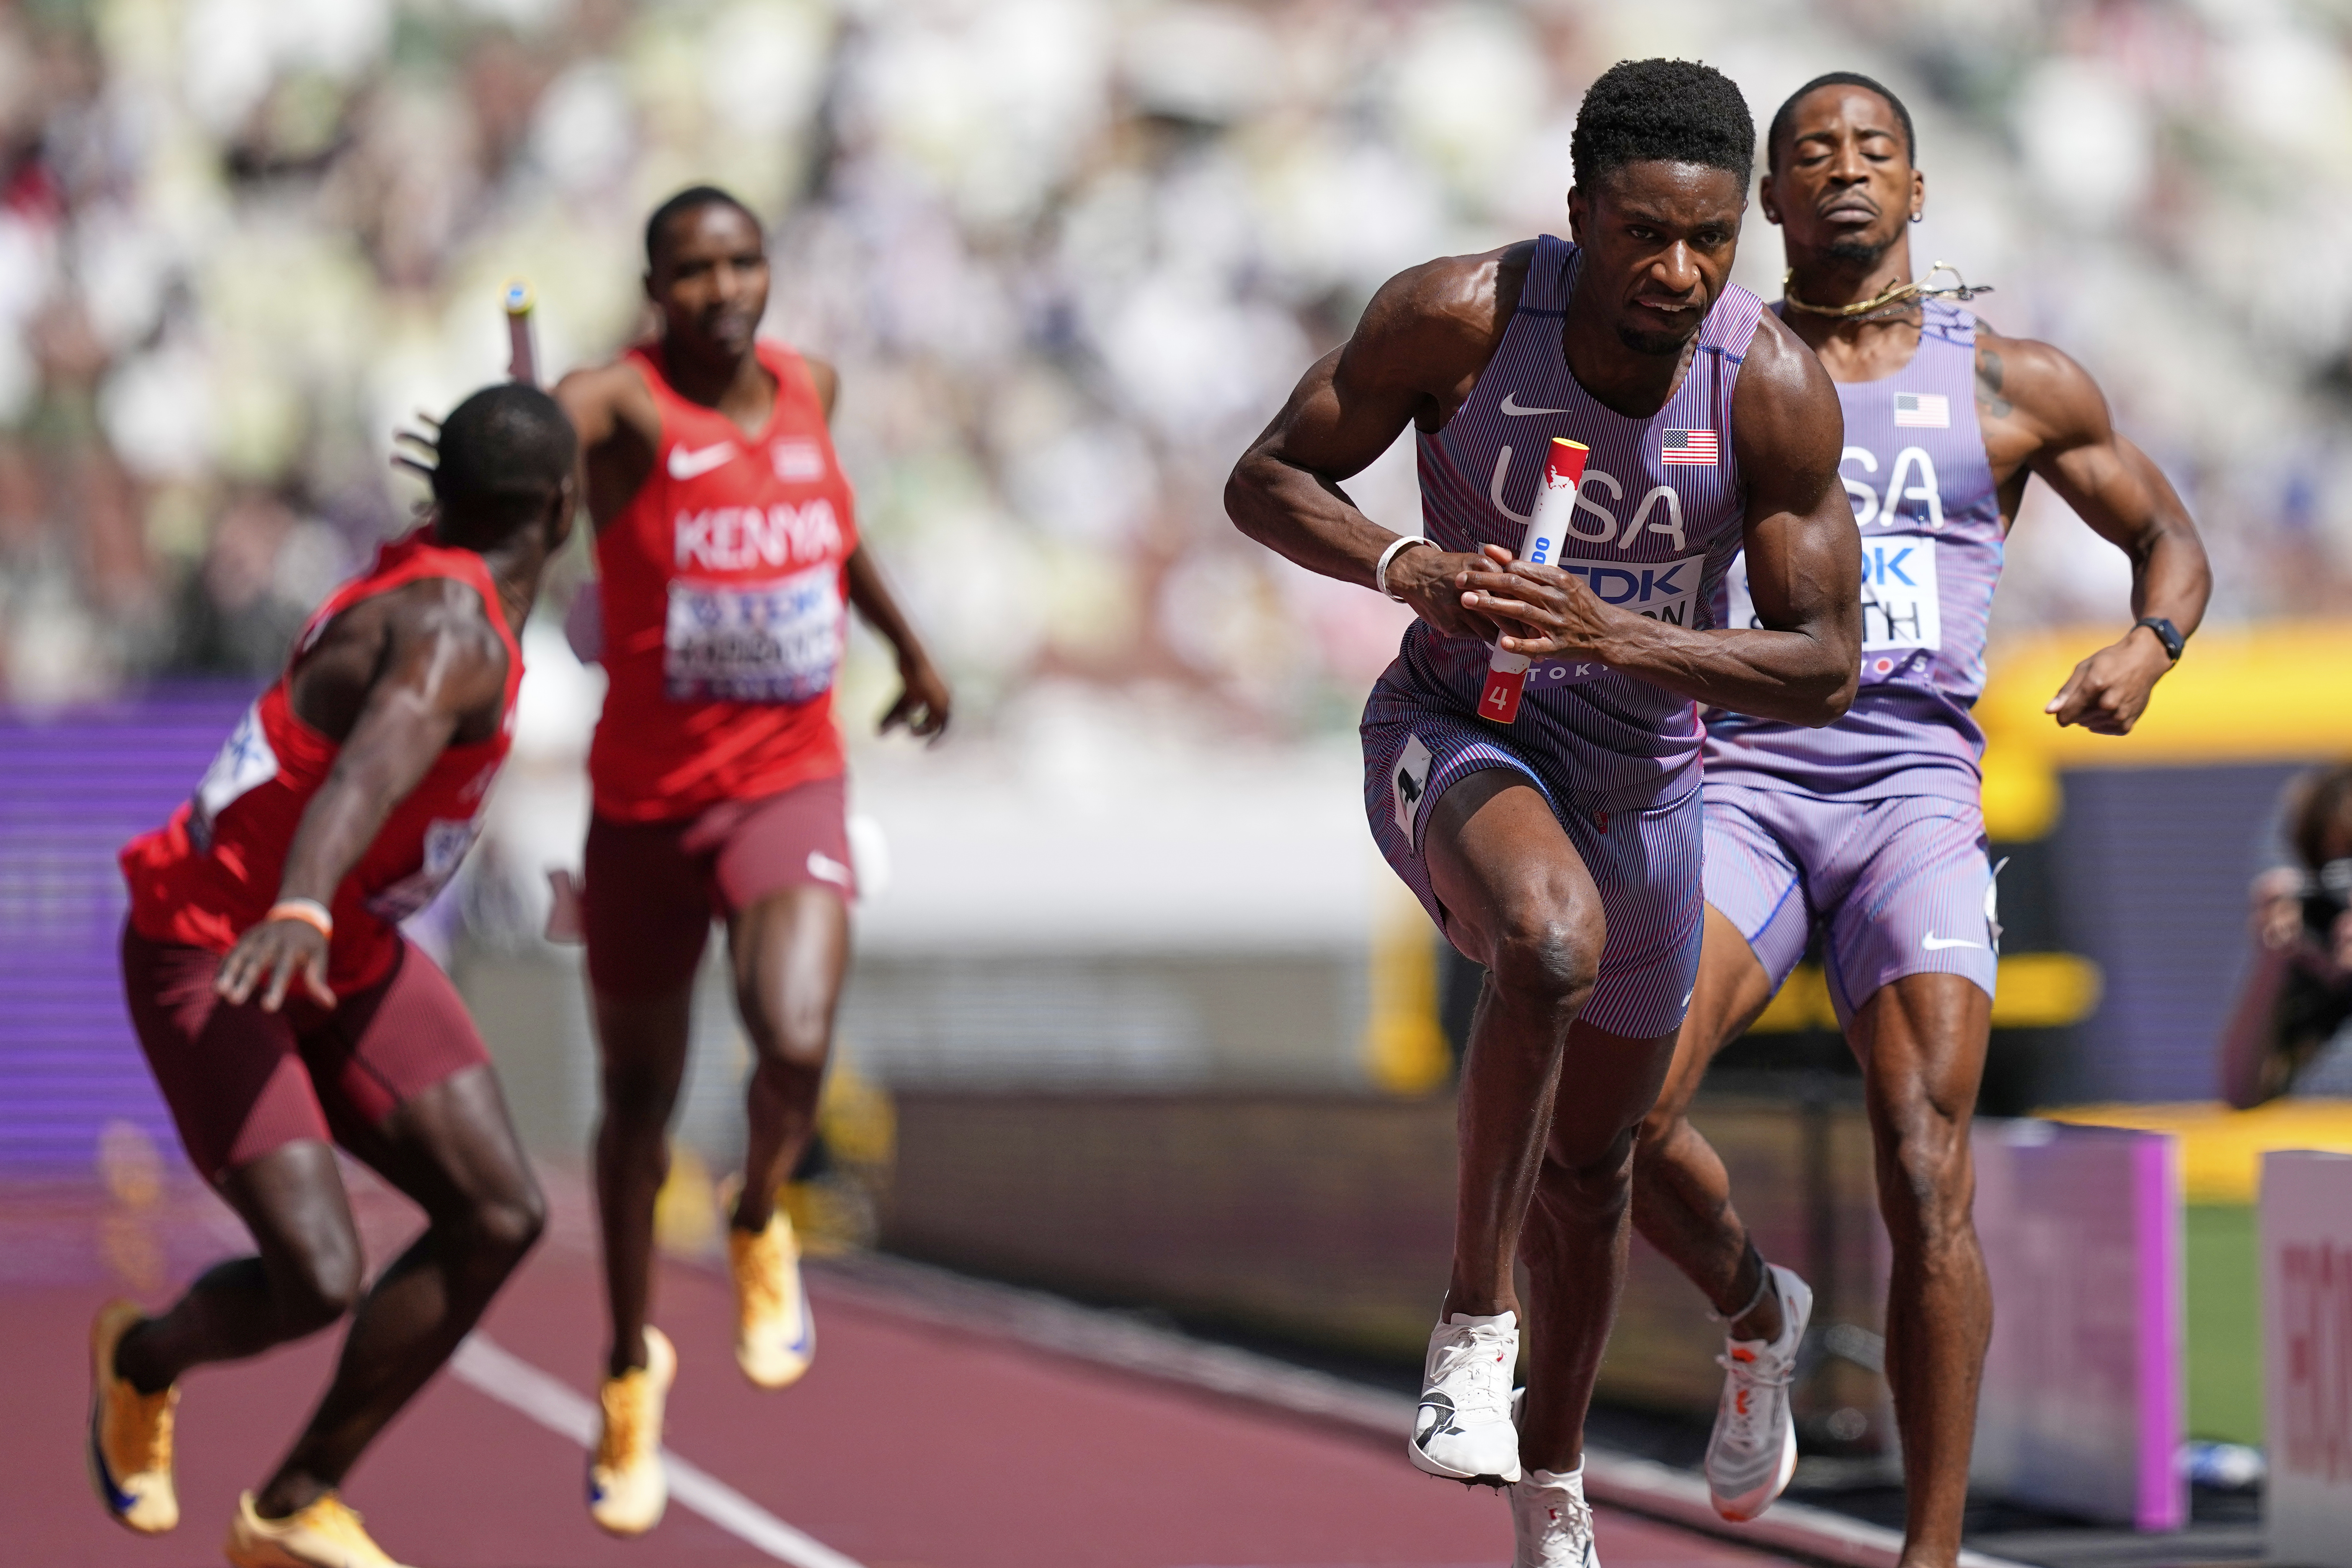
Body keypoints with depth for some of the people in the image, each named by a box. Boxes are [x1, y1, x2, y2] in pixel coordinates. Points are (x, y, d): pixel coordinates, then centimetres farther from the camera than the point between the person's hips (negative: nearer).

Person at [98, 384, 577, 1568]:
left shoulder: (427, 569, 2)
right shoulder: (456, 635, -27)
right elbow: (371, 770, -48)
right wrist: (299, 910, -64)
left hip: (344, 954, 10)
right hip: (208, 960, -10)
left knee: (498, 1214, -5)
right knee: (317, 1282, -20)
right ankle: (143, 1356, 16)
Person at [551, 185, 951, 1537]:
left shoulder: (807, 386, 2)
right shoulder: (628, 404, -14)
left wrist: (908, 642, 35)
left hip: (790, 788, 2)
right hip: (648, 801, -2)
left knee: (797, 1045, -25)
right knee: (640, 1100, 11)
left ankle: (762, 1223, 9)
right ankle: (632, 1364, 35)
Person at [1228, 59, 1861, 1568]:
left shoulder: (1778, 390, -19)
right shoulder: (1461, 316, -21)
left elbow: (1823, 667, -17)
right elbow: (1267, 481, -9)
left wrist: (1610, 636, -31)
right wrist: (1406, 565, -29)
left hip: (1644, 777, 3)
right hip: (1458, 740, -3)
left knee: (1593, 1161, 17)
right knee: (1551, 938, -38)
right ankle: (1478, 1328, -23)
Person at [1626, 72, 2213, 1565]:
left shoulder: (2013, 386, 11)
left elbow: (2171, 536, 21)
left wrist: (2151, 644, -1)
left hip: (1916, 786, -1)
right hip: (1740, 780, 1)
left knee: (1927, 1178, -15)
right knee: (1622, 1107, -22)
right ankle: (1758, 1311, 11)